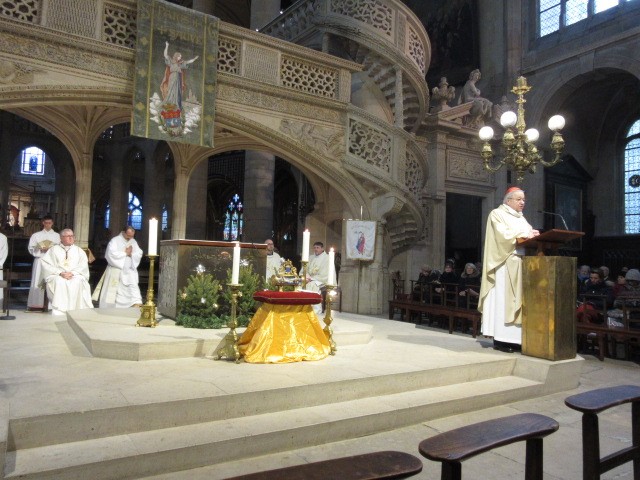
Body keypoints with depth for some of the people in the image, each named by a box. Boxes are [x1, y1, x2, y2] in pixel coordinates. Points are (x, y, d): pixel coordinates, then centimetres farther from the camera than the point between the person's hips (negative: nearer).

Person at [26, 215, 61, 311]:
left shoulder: (57, 236, 10)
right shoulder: (36, 235, 10)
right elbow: (31, 249, 5)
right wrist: (41, 249, -11)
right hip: (40, 260, 0)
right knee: (38, 282, -4)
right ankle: (36, 304, -1)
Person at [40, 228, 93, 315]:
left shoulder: (79, 250, 17)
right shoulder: (54, 249, 14)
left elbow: (83, 265, 4)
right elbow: (45, 263, 1)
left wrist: (72, 273, -15)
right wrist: (60, 272, -14)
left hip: (75, 276, 0)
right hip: (57, 276, 0)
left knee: (78, 282, -34)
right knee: (60, 282, -35)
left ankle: (74, 310, -33)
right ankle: (59, 311, -35)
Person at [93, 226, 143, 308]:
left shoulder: (133, 242, 9)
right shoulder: (115, 241, -7)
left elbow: (139, 254, 3)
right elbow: (111, 254, -21)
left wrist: (131, 254, -16)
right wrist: (125, 253, -13)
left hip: (129, 270, 4)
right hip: (115, 270, -3)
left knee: (133, 286, -12)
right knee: (111, 292, 5)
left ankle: (137, 304, -15)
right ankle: (108, 310, 18)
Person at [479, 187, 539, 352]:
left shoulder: (521, 218, 23)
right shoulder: (497, 214, 0)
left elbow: (528, 235, 15)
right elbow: (503, 235, -14)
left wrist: (533, 235, -5)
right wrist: (523, 234, -18)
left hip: (521, 263, 8)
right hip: (505, 263, -8)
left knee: (517, 299, 3)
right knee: (503, 299, -8)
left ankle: (514, 338, 6)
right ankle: (500, 339, -6)